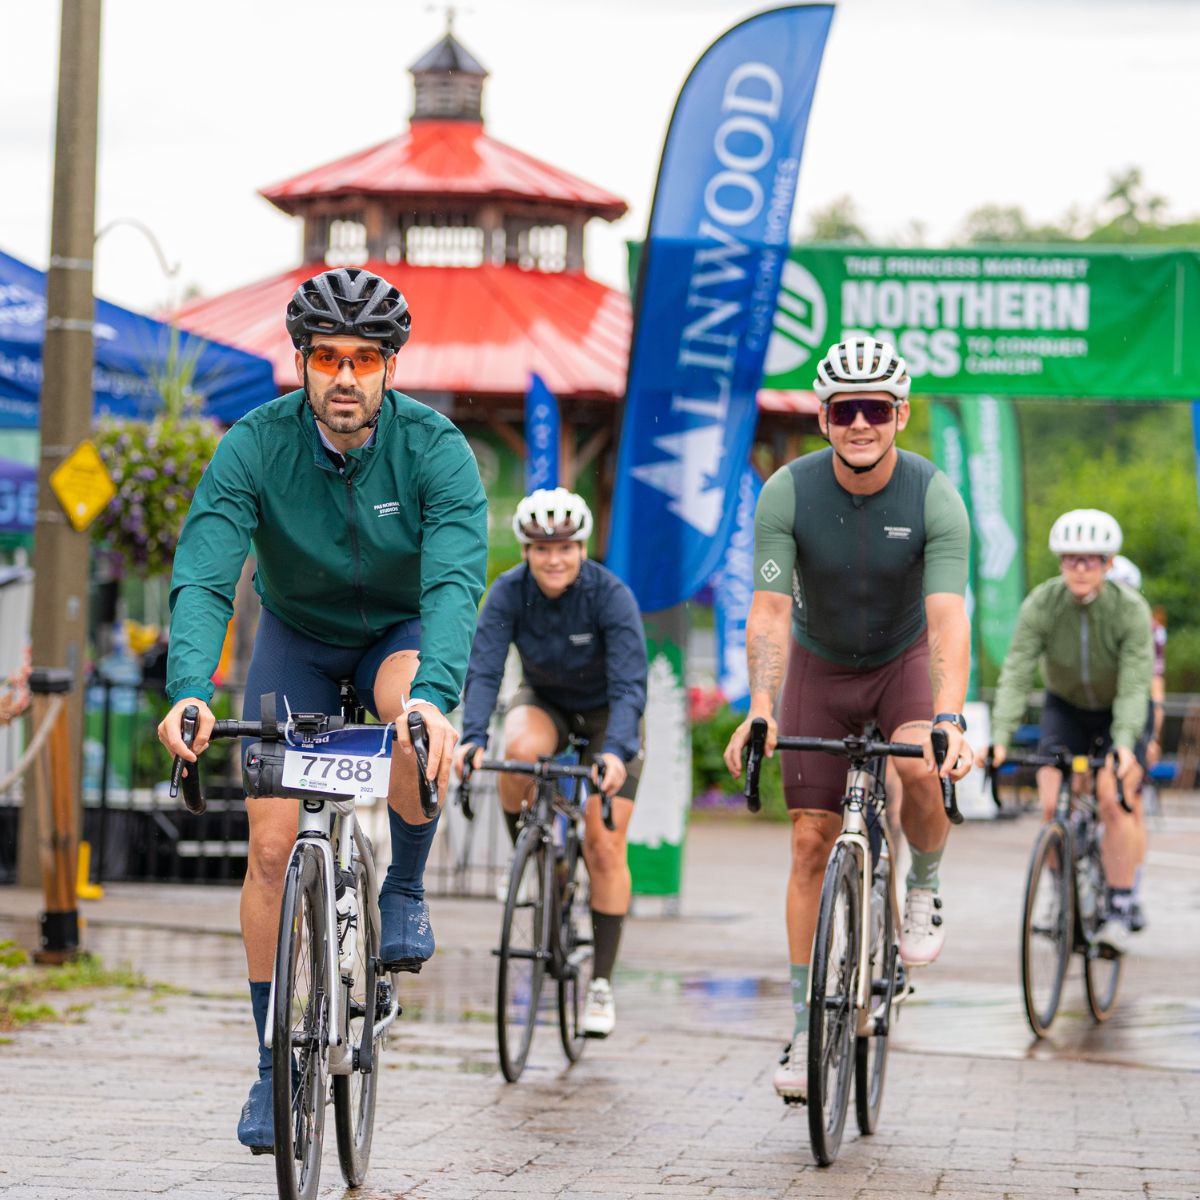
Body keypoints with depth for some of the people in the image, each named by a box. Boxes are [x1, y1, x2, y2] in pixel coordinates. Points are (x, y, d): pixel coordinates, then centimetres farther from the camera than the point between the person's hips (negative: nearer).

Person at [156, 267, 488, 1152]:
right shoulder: (257, 446, -24)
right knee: (274, 847, -9)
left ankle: (403, 890, -10)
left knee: (416, 713, -37)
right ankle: (276, 1064, 4)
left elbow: (455, 582, -39)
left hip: (402, 633, -1)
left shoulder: (435, 449, -27)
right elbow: (203, 579, -33)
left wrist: (433, 694, -58)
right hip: (297, 637, 1)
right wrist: (189, 690, -52)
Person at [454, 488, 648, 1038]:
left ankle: (601, 983, -1)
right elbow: (482, 670, -30)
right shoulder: (509, 592, -23)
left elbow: (629, 686, -36)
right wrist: (472, 738, -47)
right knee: (522, 749, -35)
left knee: (604, 847, -11)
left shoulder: (611, 595, -30)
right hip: (545, 701, 2)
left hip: (606, 713, -2)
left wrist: (616, 751, -53)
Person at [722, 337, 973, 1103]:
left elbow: (948, 618, -34)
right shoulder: (788, 493, -23)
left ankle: (925, 889, 0)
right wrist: (760, 710, -43)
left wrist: (951, 720, -49)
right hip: (820, 665, 1)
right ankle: (806, 1032, 4)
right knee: (811, 844, -3)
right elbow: (770, 611, -28)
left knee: (919, 770, -32)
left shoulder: (935, 498, -25)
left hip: (905, 660, -1)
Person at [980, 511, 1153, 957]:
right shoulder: (1040, 605, -24)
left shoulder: (1131, 610, -28)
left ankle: (1119, 912, -12)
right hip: (1065, 707, 2)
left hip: (1120, 712, -2)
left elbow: (1135, 687, -34)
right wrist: (1000, 737, -44)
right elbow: (1016, 674, -30)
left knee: (1114, 801, -21)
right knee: (1051, 805, -15)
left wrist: (1124, 744, -50)